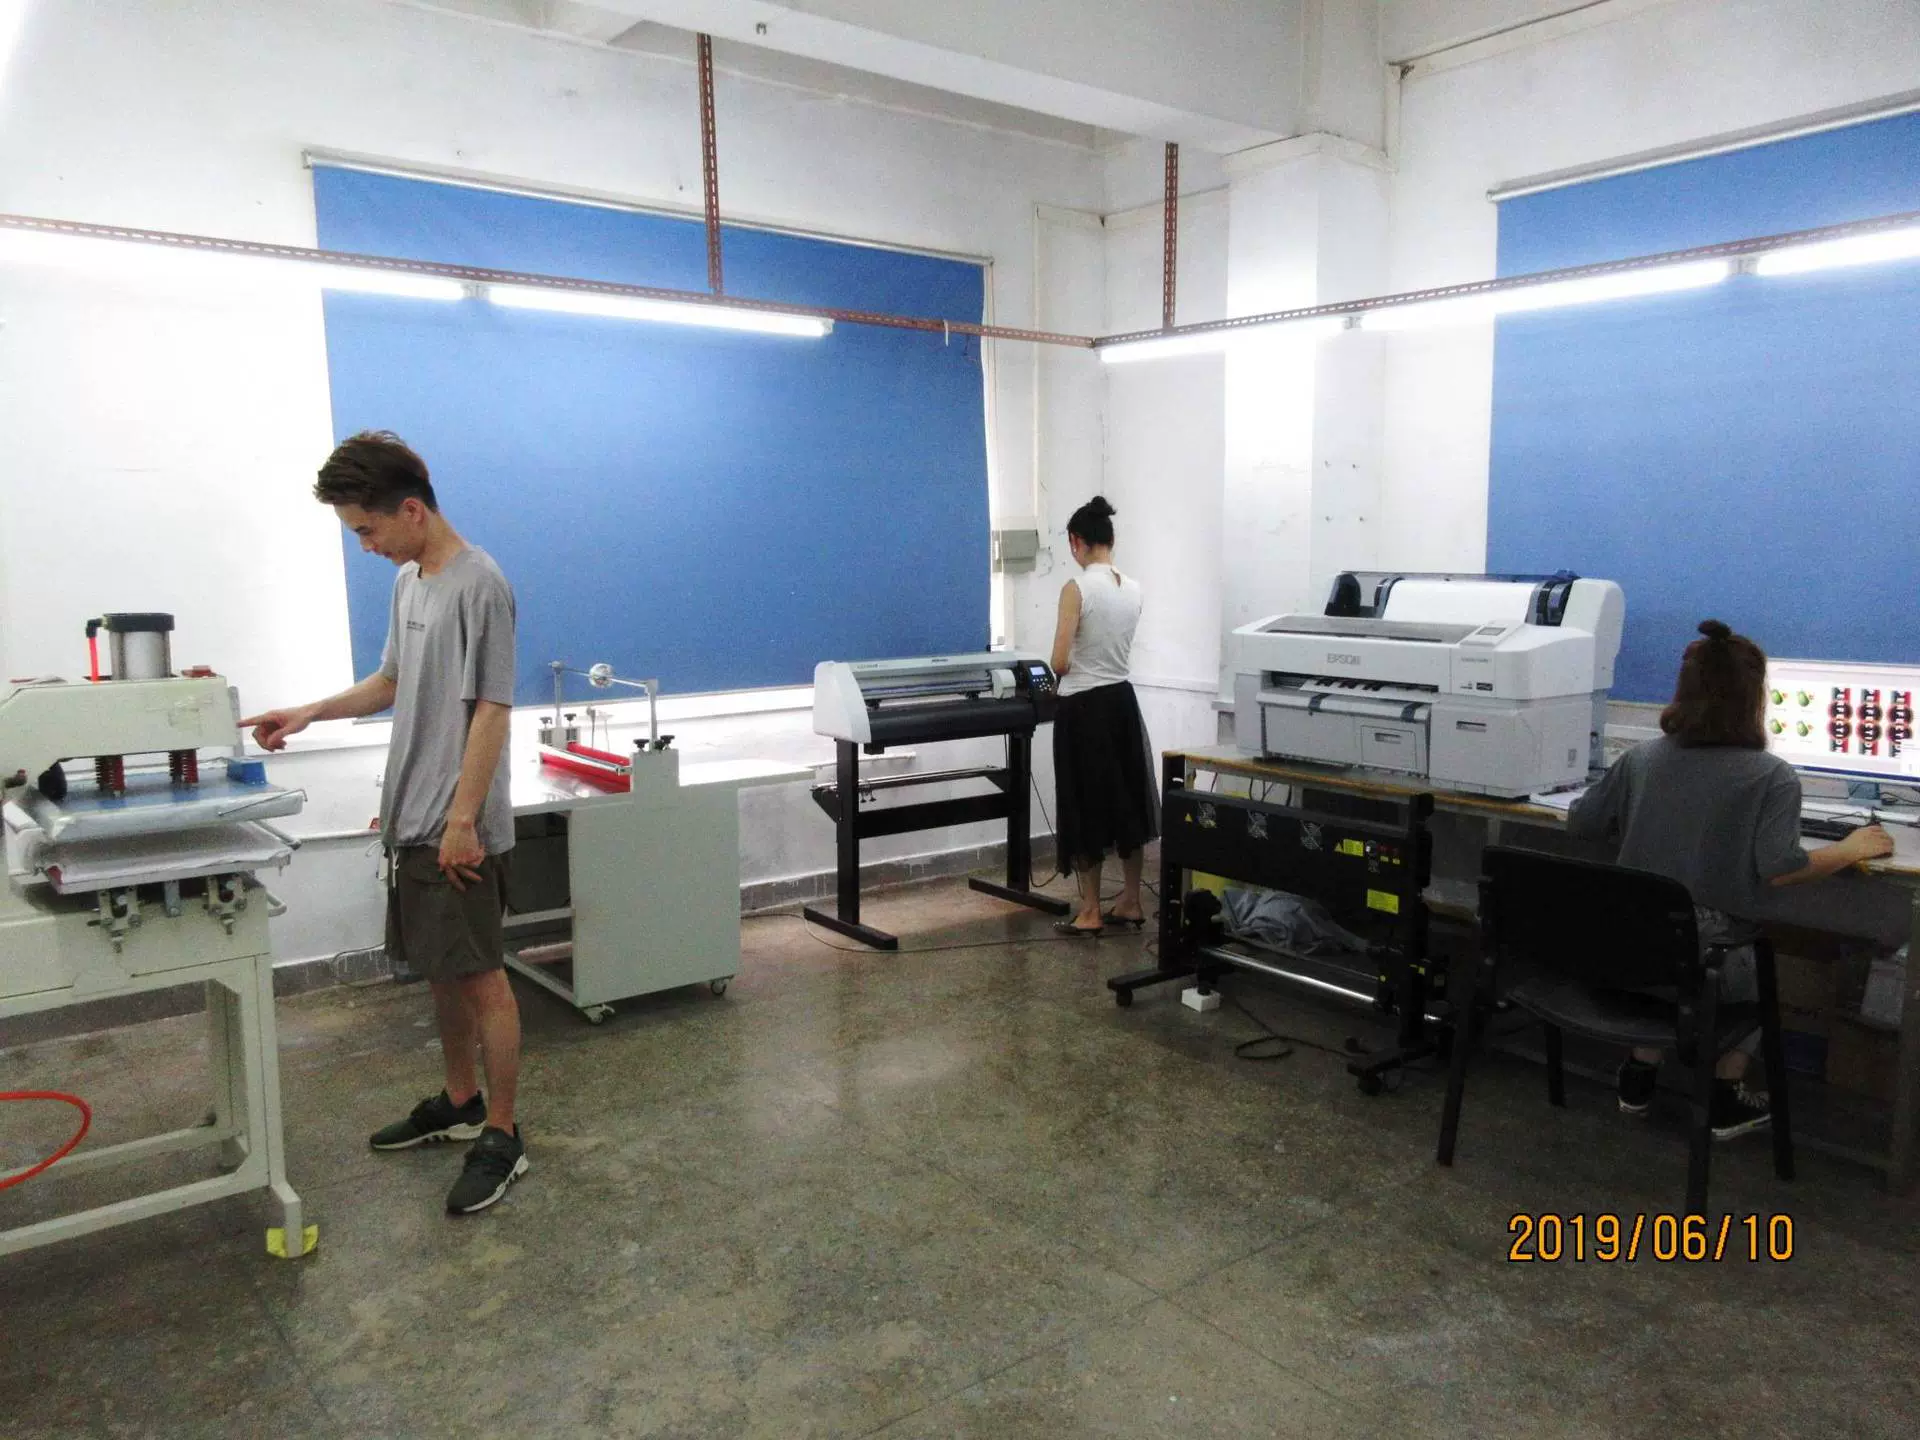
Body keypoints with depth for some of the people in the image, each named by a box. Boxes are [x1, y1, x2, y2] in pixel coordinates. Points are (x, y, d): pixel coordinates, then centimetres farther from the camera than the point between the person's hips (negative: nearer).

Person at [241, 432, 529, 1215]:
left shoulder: (478, 585, -16)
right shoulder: (408, 580, 12)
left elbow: (490, 709, -18)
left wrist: (463, 818, -18)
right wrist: (310, 712, 14)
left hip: (458, 828, -9)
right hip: (412, 820, 9)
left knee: (480, 976, -1)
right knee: (440, 971, 17)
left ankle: (502, 1137, 10)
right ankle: (460, 1103, 33)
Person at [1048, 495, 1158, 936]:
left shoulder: (1076, 588, -16)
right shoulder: (1133, 589, 4)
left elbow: (1059, 663, -16)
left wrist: (1067, 668, 6)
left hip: (1084, 707, -7)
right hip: (1121, 700, 7)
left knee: (1086, 807, 3)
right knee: (1126, 801, 15)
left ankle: (1090, 912, 10)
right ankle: (1131, 903, 24)